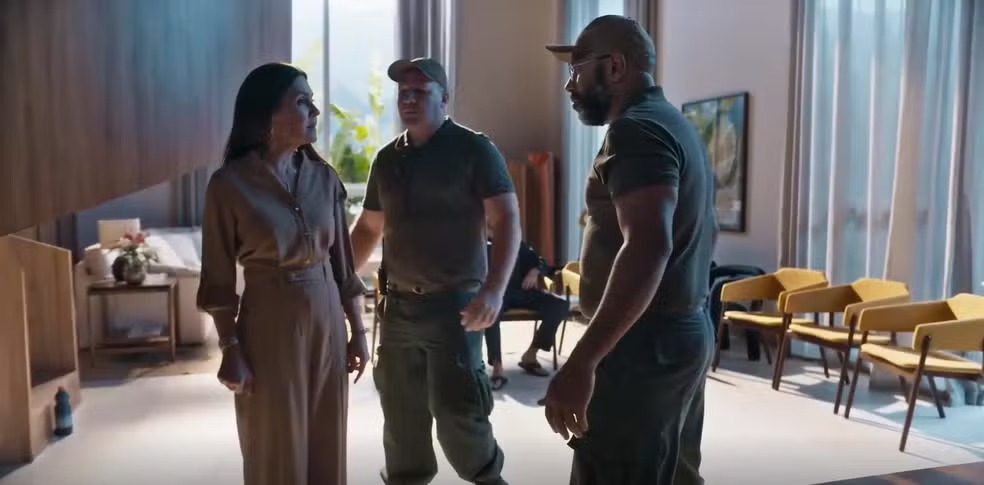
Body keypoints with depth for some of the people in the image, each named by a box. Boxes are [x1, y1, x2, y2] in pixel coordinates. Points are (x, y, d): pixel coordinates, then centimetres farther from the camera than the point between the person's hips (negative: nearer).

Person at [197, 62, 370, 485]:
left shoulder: (324, 177, 2)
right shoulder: (229, 184, -10)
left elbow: (342, 262, 6)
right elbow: (219, 278, -7)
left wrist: (358, 331, 7)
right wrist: (230, 349, -9)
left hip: (327, 318, 4)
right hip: (269, 323, -4)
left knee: (327, 446, 14)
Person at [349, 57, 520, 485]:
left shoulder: (474, 150, -5)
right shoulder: (386, 159, 11)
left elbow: (506, 221, -12)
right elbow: (369, 228, 19)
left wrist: (494, 289, -26)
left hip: (453, 303, -5)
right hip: (398, 305, 5)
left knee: (454, 406, -5)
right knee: (400, 410, 11)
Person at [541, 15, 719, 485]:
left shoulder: (636, 130, -17)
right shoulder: (674, 124, 16)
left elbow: (648, 246, -32)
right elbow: (707, 230, 27)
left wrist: (581, 361, -35)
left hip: (643, 345, -10)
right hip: (686, 333, 10)